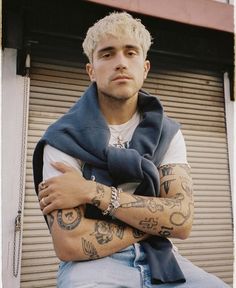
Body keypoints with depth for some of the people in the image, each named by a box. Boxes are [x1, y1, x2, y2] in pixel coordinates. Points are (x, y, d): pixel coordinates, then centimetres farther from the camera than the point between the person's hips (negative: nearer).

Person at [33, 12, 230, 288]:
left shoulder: (168, 133, 3)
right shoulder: (63, 139, -8)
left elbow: (183, 221, -10)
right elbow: (70, 243, -17)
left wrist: (92, 192, -18)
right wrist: (155, 222, -8)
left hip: (159, 259, 3)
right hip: (94, 264, -2)